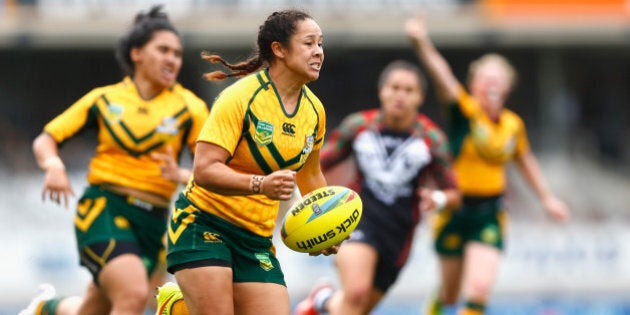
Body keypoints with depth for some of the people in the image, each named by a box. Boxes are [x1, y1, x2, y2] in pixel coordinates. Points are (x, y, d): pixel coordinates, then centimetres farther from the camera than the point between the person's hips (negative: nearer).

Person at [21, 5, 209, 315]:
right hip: (104, 208, -3)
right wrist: (53, 166, -13)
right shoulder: (104, 99, 5)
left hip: (152, 221, 3)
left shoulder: (188, 108, 4)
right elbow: (45, 140, 9)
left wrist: (181, 175, -23)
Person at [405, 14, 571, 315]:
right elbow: (442, 75, -29)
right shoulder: (464, 110, -11)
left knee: (479, 290, -16)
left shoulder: (513, 125, 2)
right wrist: (422, 43, -45)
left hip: (490, 215, 2)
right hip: (454, 210, -2)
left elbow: (526, 161, 22)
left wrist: (547, 198, 26)